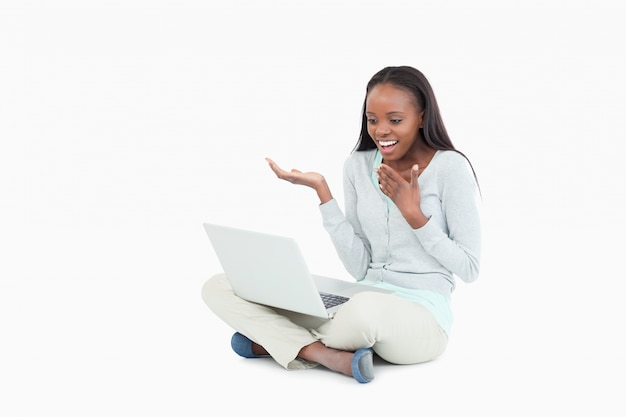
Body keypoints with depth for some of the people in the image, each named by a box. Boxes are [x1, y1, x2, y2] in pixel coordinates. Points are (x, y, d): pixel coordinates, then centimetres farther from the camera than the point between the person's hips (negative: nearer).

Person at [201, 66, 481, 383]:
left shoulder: (450, 167, -7)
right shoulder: (358, 166, 7)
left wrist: (414, 214, -15)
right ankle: (326, 355, -25)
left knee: (366, 309, -45)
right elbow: (359, 268, 2)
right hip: (362, 300, 6)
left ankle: (280, 340, -16)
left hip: (423, 317, -5)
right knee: (218, 287, -7)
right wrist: (322, 190, -5)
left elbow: (470, 268, -5)